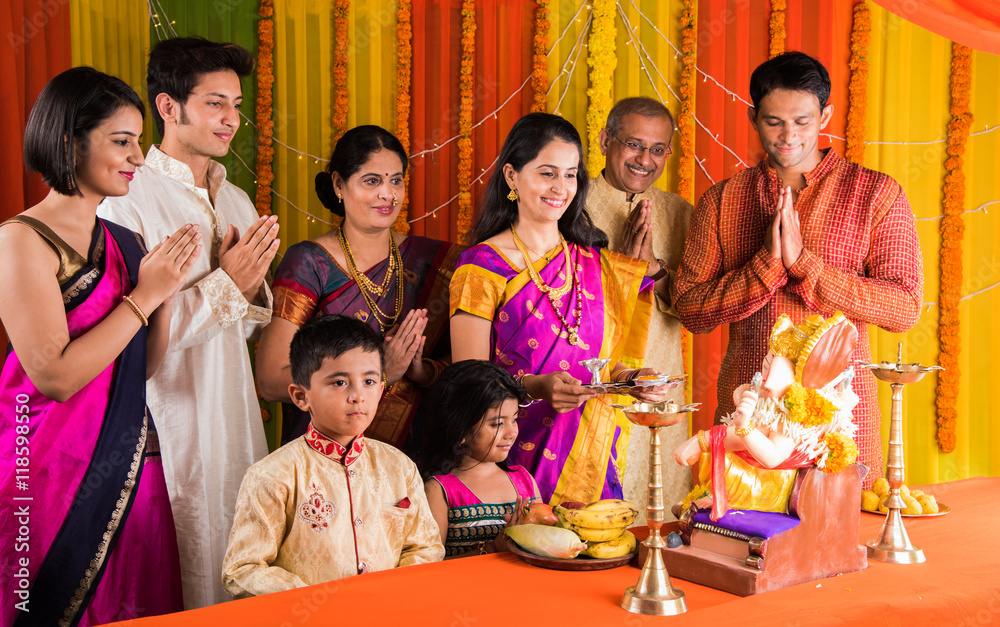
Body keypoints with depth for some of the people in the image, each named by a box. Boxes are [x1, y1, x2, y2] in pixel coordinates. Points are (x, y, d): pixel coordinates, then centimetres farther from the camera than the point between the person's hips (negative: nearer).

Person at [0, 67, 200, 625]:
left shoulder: (124, 241, 10)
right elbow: (56, 375, -19)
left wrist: (167, 290, -1)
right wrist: (144, 295, -13)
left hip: (129, 461, 7)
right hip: (55, 468, -7)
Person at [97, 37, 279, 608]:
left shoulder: (237, 202, 12)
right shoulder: (127, 203, -11)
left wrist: (253, 289, -5)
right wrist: (225, 284, -14)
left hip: (239, 426, 7)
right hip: (173, 435, -6)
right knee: (184, 590, 4)